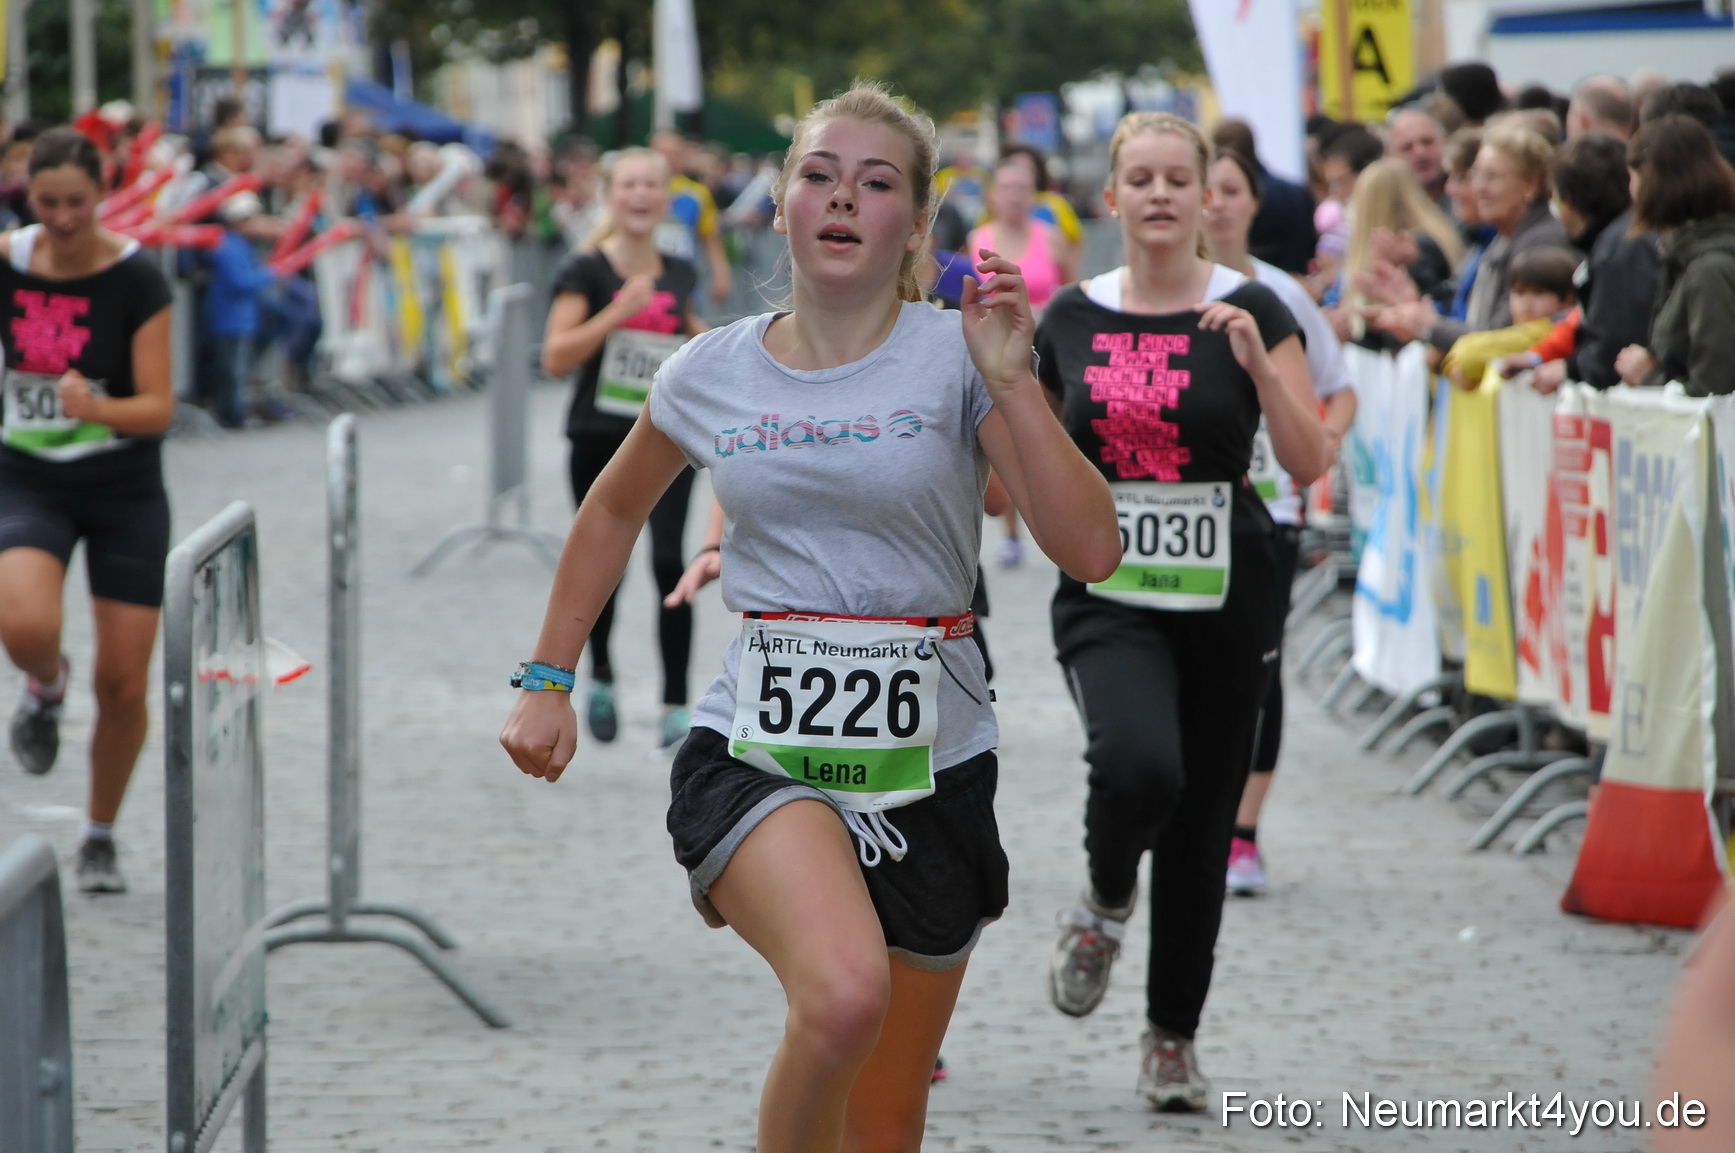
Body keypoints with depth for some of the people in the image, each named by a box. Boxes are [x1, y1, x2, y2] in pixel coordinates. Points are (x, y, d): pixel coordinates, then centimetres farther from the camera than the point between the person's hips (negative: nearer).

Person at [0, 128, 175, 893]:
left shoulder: (136, 278, -13)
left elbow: (158, 408, -16)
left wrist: (97, 408, -33)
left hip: (125, 491, -1)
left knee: (123, 685, 1)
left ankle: (100, 837, 24)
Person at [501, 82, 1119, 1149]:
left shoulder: (957, 358, -4)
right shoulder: (712, 374, 3)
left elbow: (1089, 551, -14)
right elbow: (615, 511, 23)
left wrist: (1012, 384, -22)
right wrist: (547, 680, 21)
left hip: (928, 762, 1)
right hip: (757, 754, -1)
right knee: (844, 992, -32)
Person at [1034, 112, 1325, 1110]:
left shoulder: (1251, 311, -2)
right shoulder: (1071, 319, 5)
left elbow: (1310, 464, -8)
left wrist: (1259, 362, -20)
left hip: (1224, 602, 0)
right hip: (1107, 594, 0)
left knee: (1202, 831, 6)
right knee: (1137, 765, -29)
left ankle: (1174, 1037, 23)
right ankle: (1106, 901, 4)